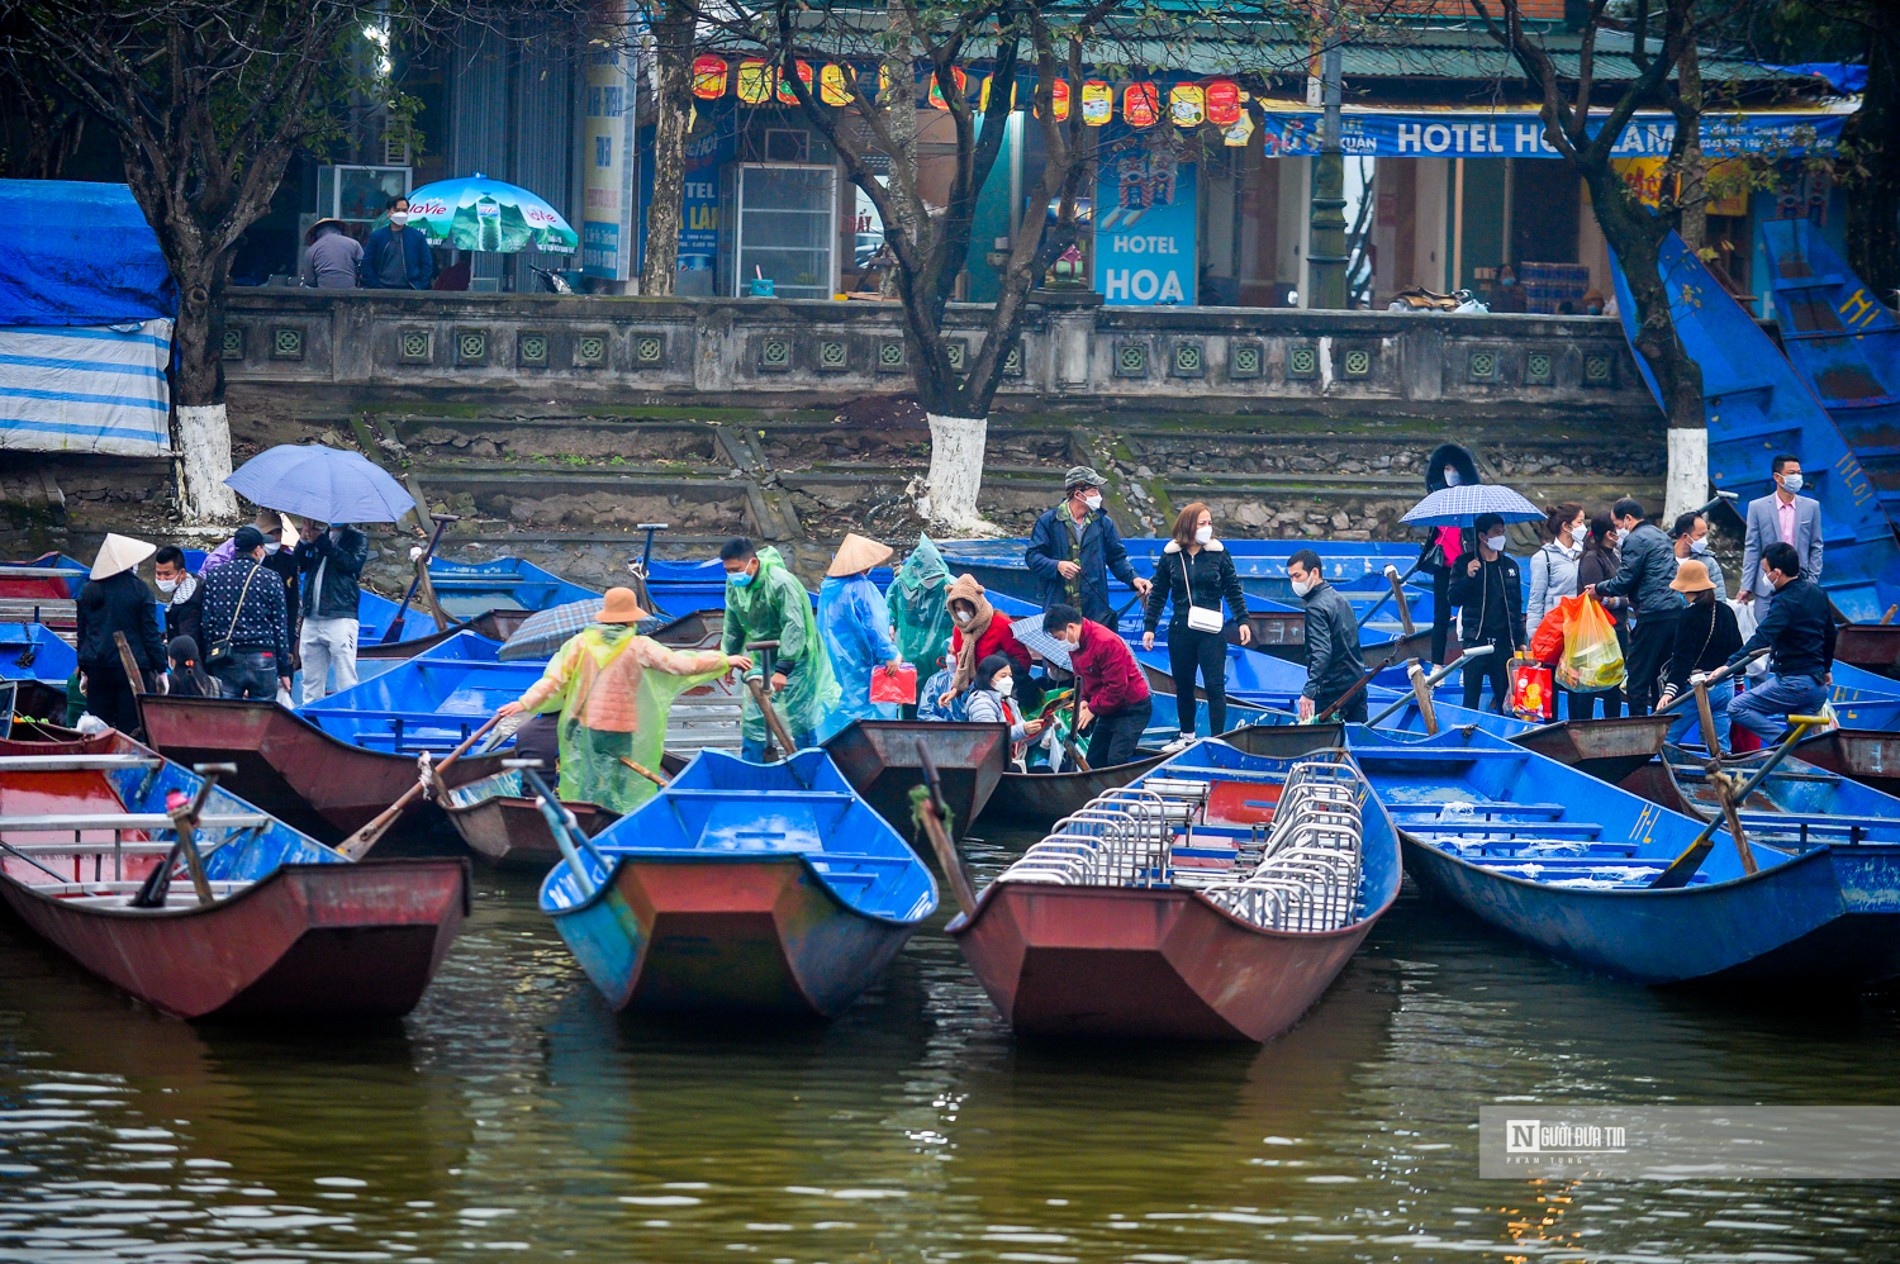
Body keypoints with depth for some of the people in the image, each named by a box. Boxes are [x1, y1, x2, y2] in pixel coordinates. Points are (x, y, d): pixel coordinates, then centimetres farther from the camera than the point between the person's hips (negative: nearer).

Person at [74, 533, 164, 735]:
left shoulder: (88, 591, 6)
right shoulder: (139, 590, -5)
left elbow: (81, 633, 11)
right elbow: (150, 633, -5)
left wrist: (84, 671, 19)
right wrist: (161, 669, 2)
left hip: (96, 665, 4)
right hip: (131, 665, -4)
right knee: (131, 727, -2)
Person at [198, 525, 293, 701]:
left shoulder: (213, 576, 4)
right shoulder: (270, 579, -1)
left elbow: (206, 622, 2)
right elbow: (280, 627, 1)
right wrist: (284, 670, 7)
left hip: (226, 660, 2)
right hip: (262, 659, -2)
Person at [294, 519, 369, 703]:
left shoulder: (357, 538, 6)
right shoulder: (320, 534, 20)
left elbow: (352, 563, -13)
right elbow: (298, 565, 15)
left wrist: (322, 542, -11)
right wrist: (304, 541, -1)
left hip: (340, 617, -6)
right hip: (312, 618, 6)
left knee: (346, 681, -10)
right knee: (312, 682, 8)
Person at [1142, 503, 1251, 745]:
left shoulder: (1218, 553, -1)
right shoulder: (1170, 555, 2)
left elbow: (1233, 590, 6)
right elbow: (1158, 594, 8)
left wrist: (1242, 620, -1)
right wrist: (1149, 627, 4)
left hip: (1211, 629, -2)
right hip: (1180, 630, 2)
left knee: (1214, 686, -6)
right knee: (1183, 686, 11)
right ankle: (1187, 735, 27)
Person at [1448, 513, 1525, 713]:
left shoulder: (1510, 565, 14)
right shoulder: (1464, 563, 3)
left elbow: (1517, 606, 17)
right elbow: (1454, 599, -5)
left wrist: (1520, 641, 13)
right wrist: (1468, 577, -21)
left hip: (1503, 642, 3)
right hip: (1475, 640, -3)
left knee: (1506, 698, 1)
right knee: (1471, 698, -5)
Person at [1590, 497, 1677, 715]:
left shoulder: (1635, 540, -8)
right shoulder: (1660, 535, 21)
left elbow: (1624, 580, -11)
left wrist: (1599, 589, 6)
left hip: (1652, 614, -9)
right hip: (1674, 610, 9)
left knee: (1638, 678, -4)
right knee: (1661, 676, 14)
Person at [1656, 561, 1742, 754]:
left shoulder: (1688, 616, -9)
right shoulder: (1726, 612, 9)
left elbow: (1682, 658, -16)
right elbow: (1737, 649, 17)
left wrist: (1670, 691, -19)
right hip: (1725, 687, 6)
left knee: (1667, 740, -1)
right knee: (1720, 747, 6)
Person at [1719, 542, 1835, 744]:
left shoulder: (1785, 602, -17)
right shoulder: (1817, 592, 10)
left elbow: (1761, 640, -29)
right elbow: (1830, 634, 23)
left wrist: (1729, 666, -36)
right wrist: (1826, 669, 36)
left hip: (1793, 681, -9)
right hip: (1819, 685, 9)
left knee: (1737, 708, -5)